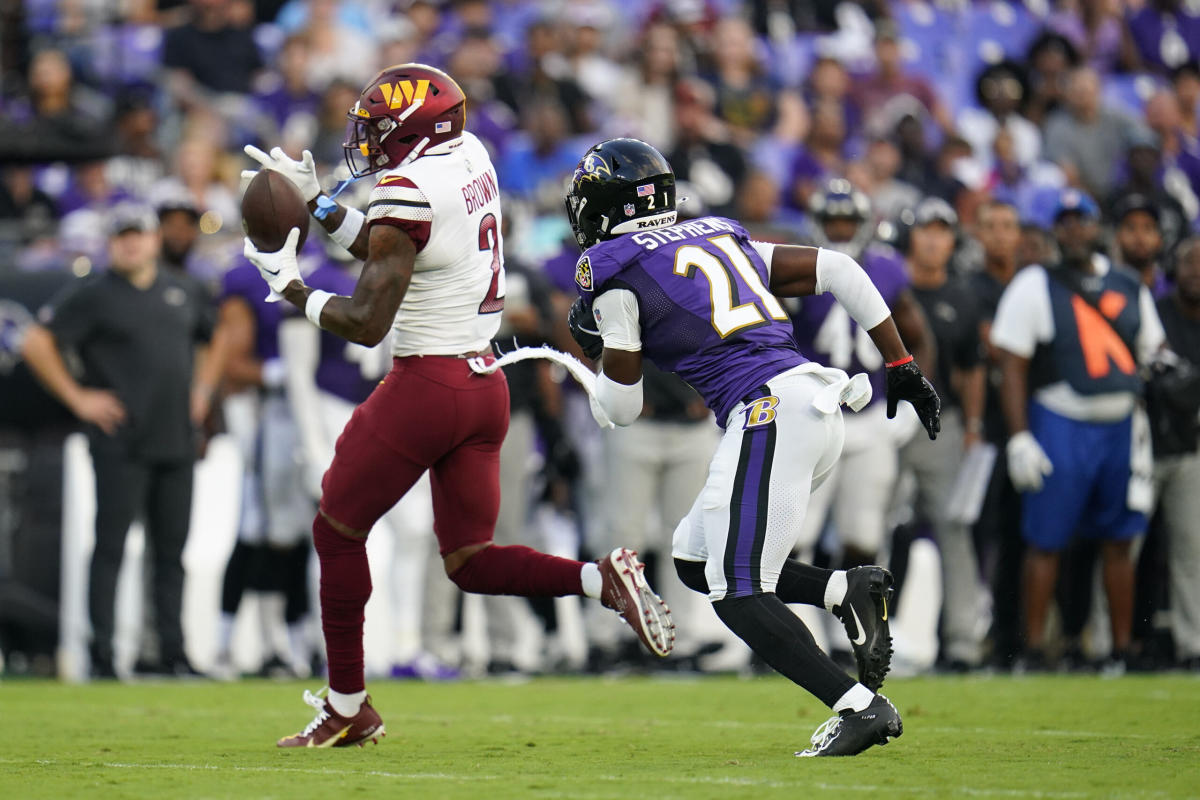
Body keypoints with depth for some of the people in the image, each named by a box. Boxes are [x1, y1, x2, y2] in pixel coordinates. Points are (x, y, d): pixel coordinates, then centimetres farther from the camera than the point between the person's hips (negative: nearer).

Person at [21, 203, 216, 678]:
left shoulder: (184, 293, 14)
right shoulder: (93, 295, -3)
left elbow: (216, 337, 31)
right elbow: (37, 343, -7)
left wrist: (203, 388, 18)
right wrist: (76, 398, -8)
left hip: (177, 442, 5)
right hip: (120, 446, -5)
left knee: (171, 550, 6)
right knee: (111, 547, -6)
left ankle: (173, 653, 10)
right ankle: (101, 656, -5)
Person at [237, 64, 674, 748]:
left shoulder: (407, 192, -17)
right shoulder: (471, 160, 8)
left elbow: (367, 323, -18)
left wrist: (293, 288, -4)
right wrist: (316, 203, 20)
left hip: (427, 384, -8)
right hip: (487, 384, 8)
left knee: (338, 532, 9)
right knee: (470, 560, 13)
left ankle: (348, 709, 14)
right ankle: (603, 580, -10)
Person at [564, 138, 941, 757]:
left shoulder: (612, 269, 2)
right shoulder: (720, 239, 23)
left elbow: (623, 408, 6)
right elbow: (836, 270, 19)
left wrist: (593, 345, 27)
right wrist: (902, 369, 22)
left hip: (769, 409, -8)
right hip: (817, 404, 8)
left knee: (738, 595, -9)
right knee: (695, 561, 15)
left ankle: (861, 706, -20)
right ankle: (847, 590, 0)